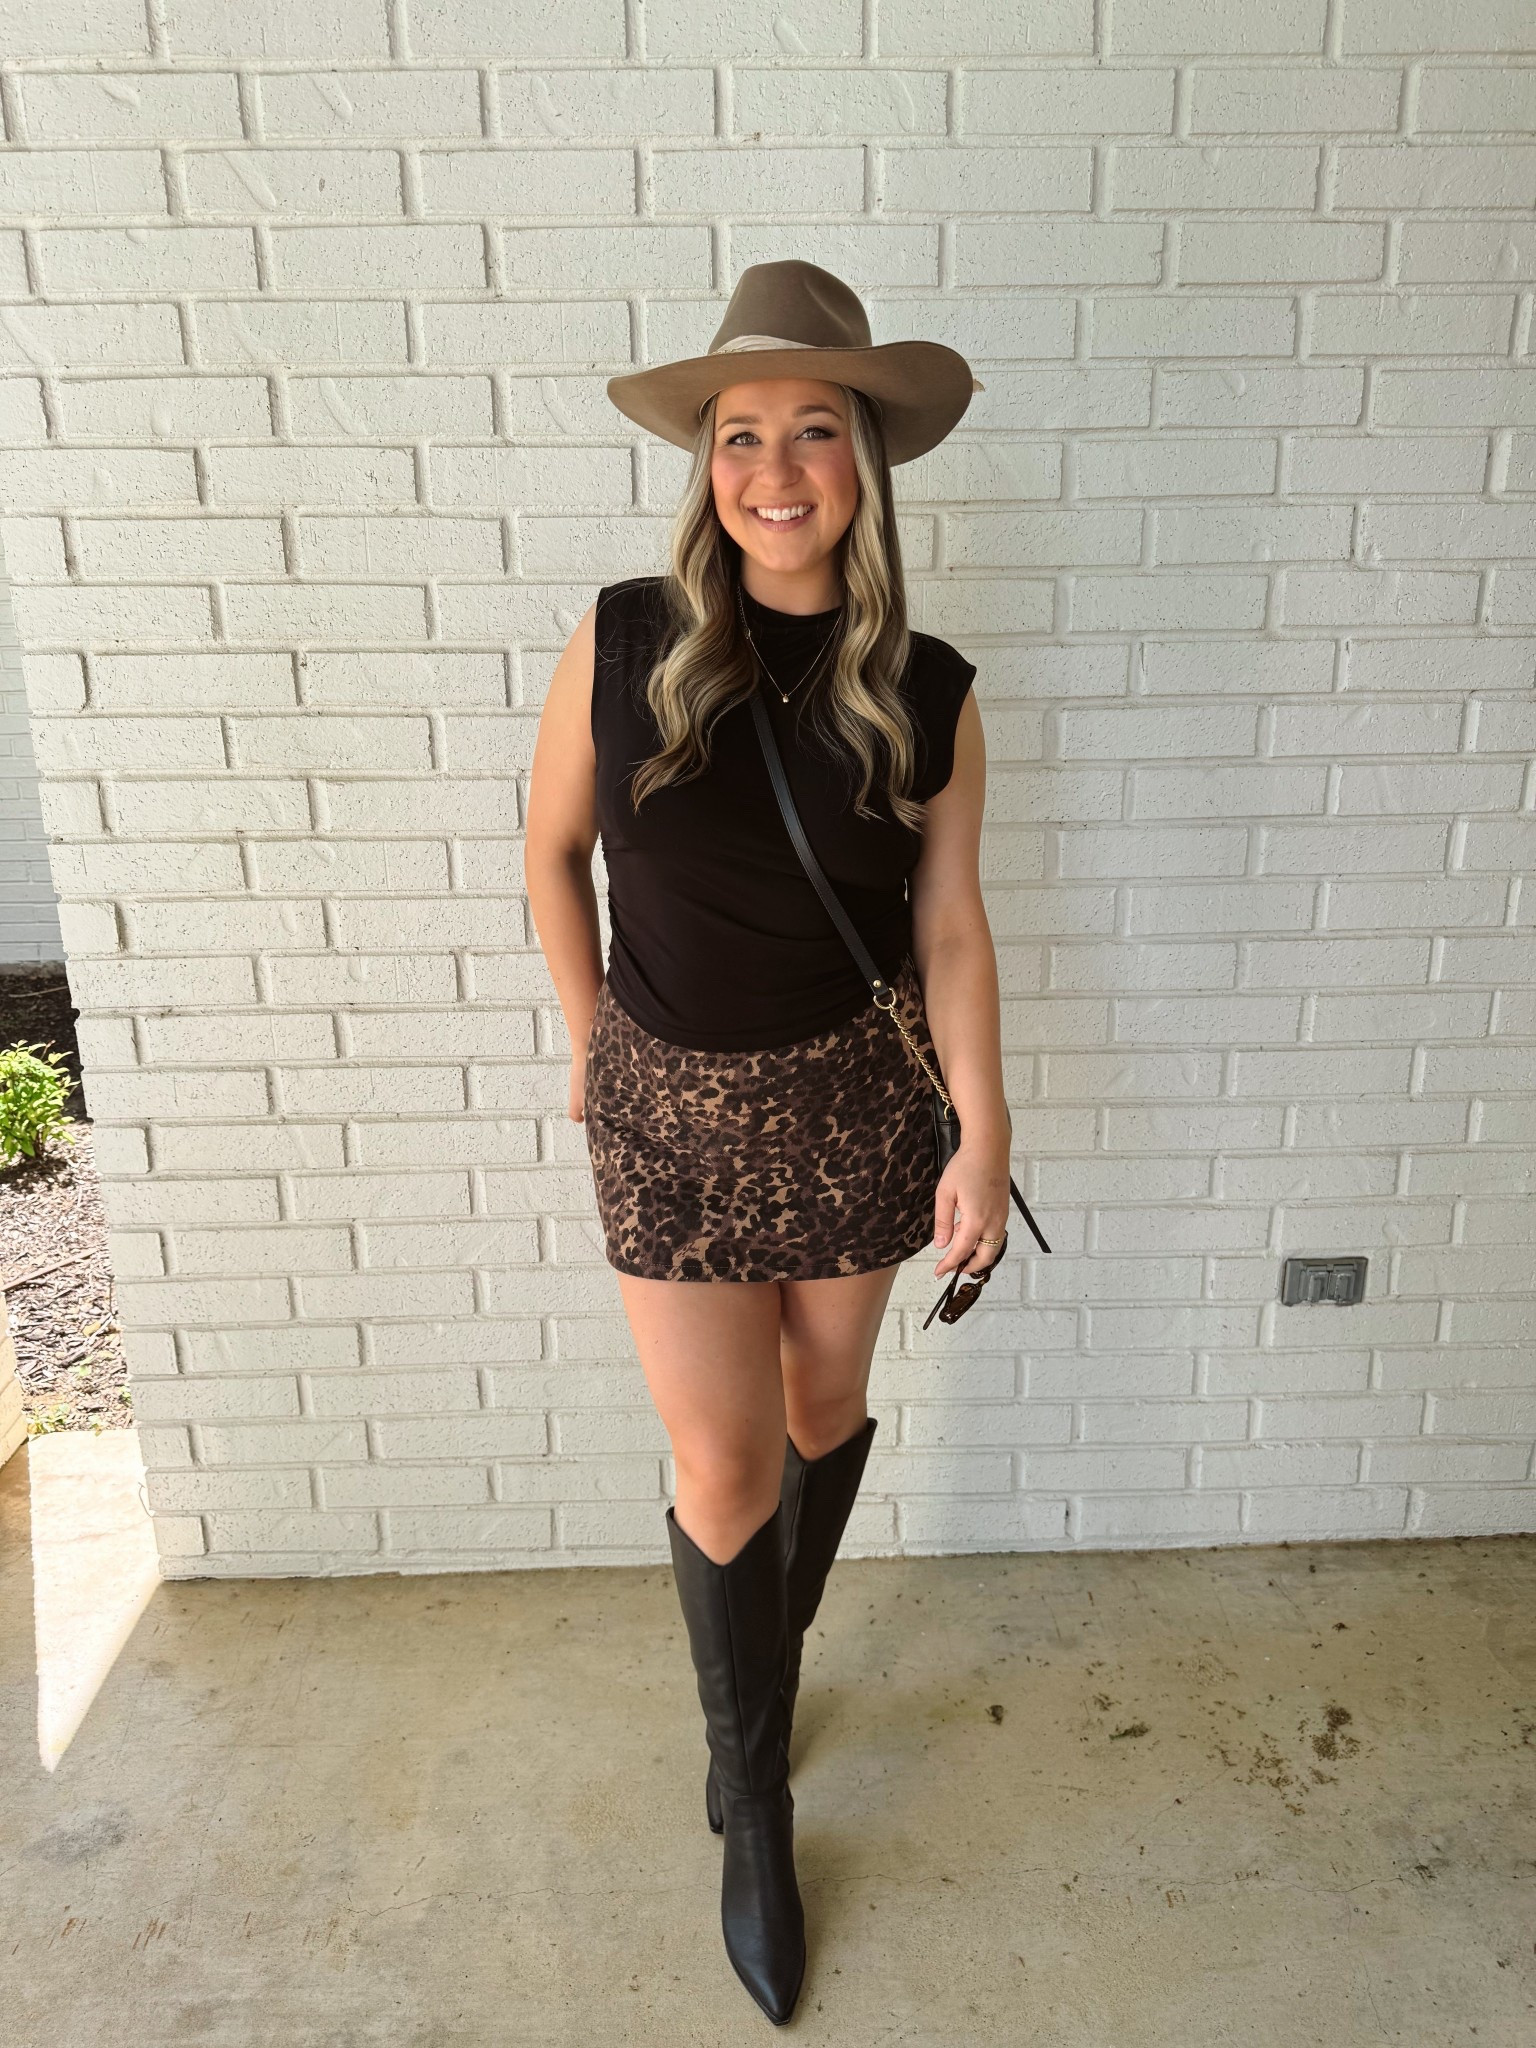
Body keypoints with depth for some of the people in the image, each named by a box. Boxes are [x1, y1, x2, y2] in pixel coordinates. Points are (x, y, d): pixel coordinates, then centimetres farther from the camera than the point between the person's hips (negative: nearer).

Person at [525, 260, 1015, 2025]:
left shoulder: (926, 695, -9)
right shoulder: (622, 644, -11)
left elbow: (950, 922, -5)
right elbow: (551, 849, 2)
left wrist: (982, 1142, -8)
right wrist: (590, 1040, 5)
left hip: (856, 1099, 1)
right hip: (669, 1108, -1)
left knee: (826, 1403, 19)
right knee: (720, 1468, 5)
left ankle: (767, 1662, 49)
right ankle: (751, 1803, 30)